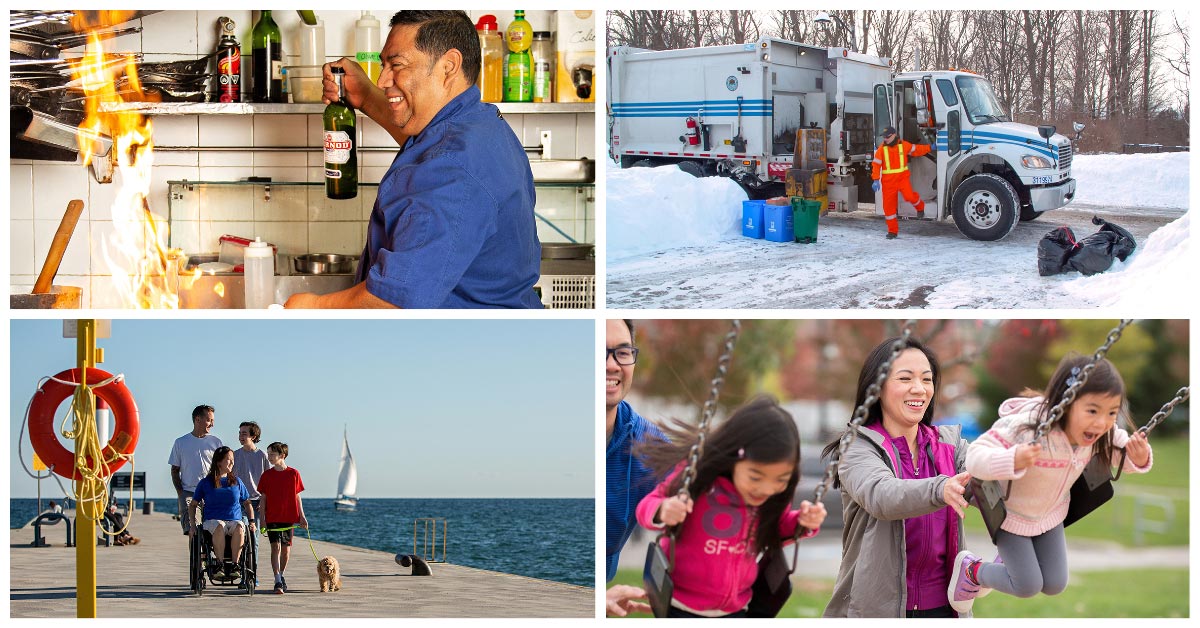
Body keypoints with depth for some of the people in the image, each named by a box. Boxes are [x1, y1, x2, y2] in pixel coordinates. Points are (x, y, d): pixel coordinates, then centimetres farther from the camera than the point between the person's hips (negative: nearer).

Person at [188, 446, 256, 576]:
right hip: (212, 520, -1)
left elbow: (247, 503, 22)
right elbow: (192, 505, 15)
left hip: (235, 520, 1)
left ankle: (235, 563, -35)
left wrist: (252, 521, 8)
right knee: (219, 526, -39)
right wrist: (192, 525, 3)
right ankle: (221, 563, -36)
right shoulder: (205, 483, 10)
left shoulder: (236, 482, 15)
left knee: (239, 527, -36)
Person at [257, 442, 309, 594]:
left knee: (286, 549, 8)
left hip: (289, 518, 1)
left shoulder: (293, 474, 2)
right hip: (272, 518, -1)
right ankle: (278, 581, -19)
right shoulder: (266, 475, 3)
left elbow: (297, 497, 7)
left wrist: (301, 516, 5)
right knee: (276, 547, -13)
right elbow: (263, 498, 5)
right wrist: (262, 519, 0)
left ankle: (281, 576, 28)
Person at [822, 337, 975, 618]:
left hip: (941, 604, 4)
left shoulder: (950, 442, 7)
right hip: (875, 607, -4)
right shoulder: (858, 448, -7)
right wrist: (940, 490, -46)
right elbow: (880, 495, -28)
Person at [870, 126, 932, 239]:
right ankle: (892, 231, 13)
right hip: (888, 181, 1)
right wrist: (876, 180, -9)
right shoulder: (882, 149, -1)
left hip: (902, 177, -1)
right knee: (889, 205, 1)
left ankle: (920, 206, 10)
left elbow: (916, 150, 17)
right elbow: (876, 164, -2)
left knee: (909, 196, -26)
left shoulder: (903, 145, 1)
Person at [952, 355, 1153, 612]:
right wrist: (1013, 460, -59)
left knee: (1054, 586, 14)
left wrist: (1139, 458, -29)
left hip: (1050, 513, 6)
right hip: (1010, 513, -6)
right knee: (1028, 587, 1)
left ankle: (1010, 560, 44)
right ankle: (971, 569, 29)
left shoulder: (1100, 432, -23)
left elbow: (1122, 453, -5)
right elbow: (975, 457, -40)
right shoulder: (1025, 427, -41)